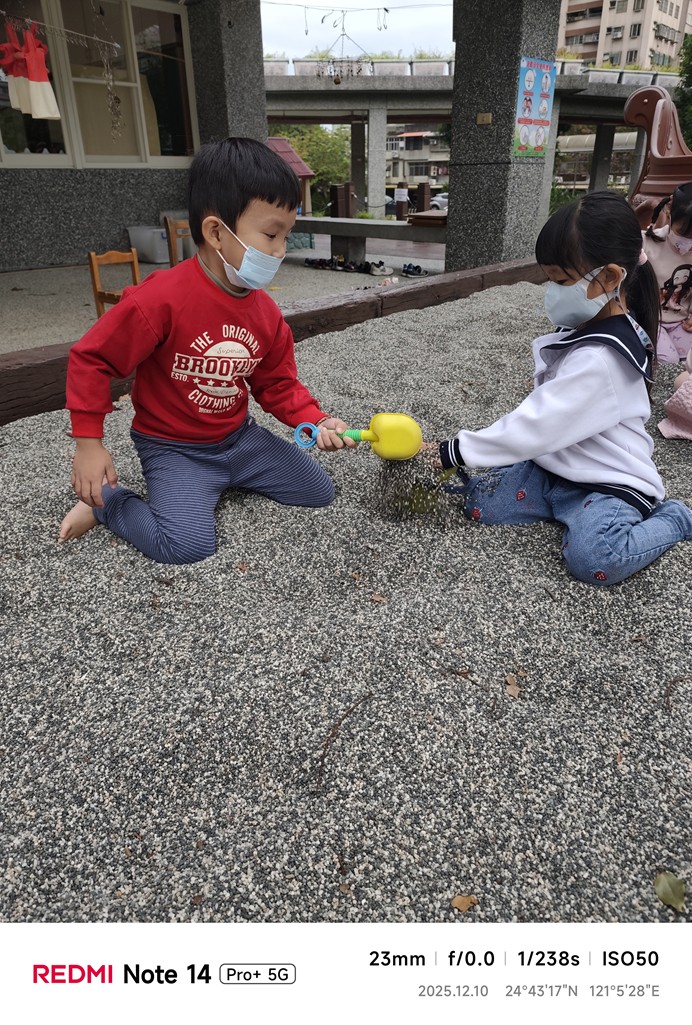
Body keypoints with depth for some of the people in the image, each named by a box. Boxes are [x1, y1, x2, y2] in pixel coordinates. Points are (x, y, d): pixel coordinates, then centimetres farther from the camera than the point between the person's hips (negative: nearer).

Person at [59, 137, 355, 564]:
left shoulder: (267, 312, -3)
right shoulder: (160, 299, -23)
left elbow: (279, 385, 6)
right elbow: (91, 359, -15)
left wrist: (317, 422, -12)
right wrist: (90, 443, -16)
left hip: (239, 436, 7)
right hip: (174, 447, -6)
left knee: (320, 491, 7)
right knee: (187, 544, -27)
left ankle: (227, 479, 19)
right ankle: (105, 500, 2)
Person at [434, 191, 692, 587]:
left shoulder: (599, 359, -27)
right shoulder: (590, 326, 3)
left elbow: (535, 427, -27)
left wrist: (454, 452, -21)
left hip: (609, 483, -8)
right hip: (557, 467, 8)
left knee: (594, 558, -33)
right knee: (479, 503, -6)